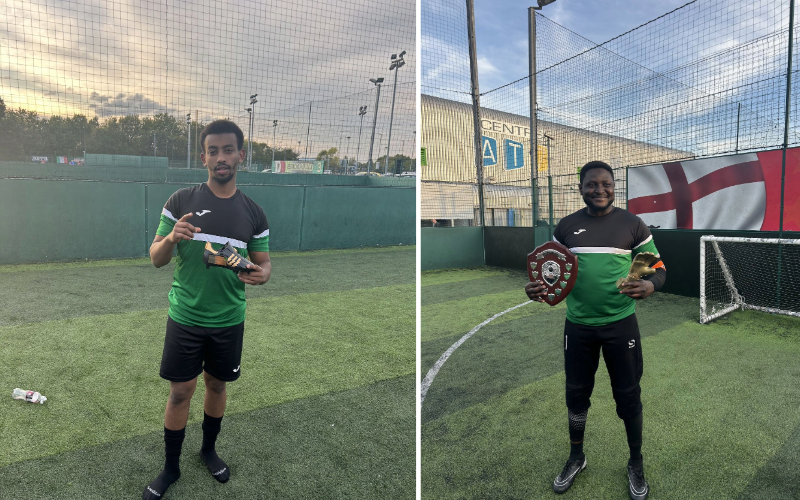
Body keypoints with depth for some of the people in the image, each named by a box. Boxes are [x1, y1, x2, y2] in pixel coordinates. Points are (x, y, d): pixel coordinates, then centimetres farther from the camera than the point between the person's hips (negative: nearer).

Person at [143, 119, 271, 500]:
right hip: (184, 316, -1)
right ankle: (171, 466, 29)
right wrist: (171, 238, -24)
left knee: (217, 385, 16)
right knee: (180, 391, 7)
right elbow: (156, 258, -1)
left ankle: (209, 450, 40)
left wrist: (262, 273, -18)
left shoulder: (253, 212, 0)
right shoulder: (181, 201, -4)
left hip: (229, 320, 2)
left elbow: (263, 261, 6)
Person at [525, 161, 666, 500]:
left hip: (620, 324, -1)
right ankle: (576, 457, 37)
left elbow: (658, 268, 2)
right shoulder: (566, 226, 2)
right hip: (578, 326, 2)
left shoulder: (632, 224, -2)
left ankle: (636, 463, 35)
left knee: (628, 395, 10)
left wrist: (650, 285, -21)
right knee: (576, 393, 14)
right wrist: (538, 287, -12)